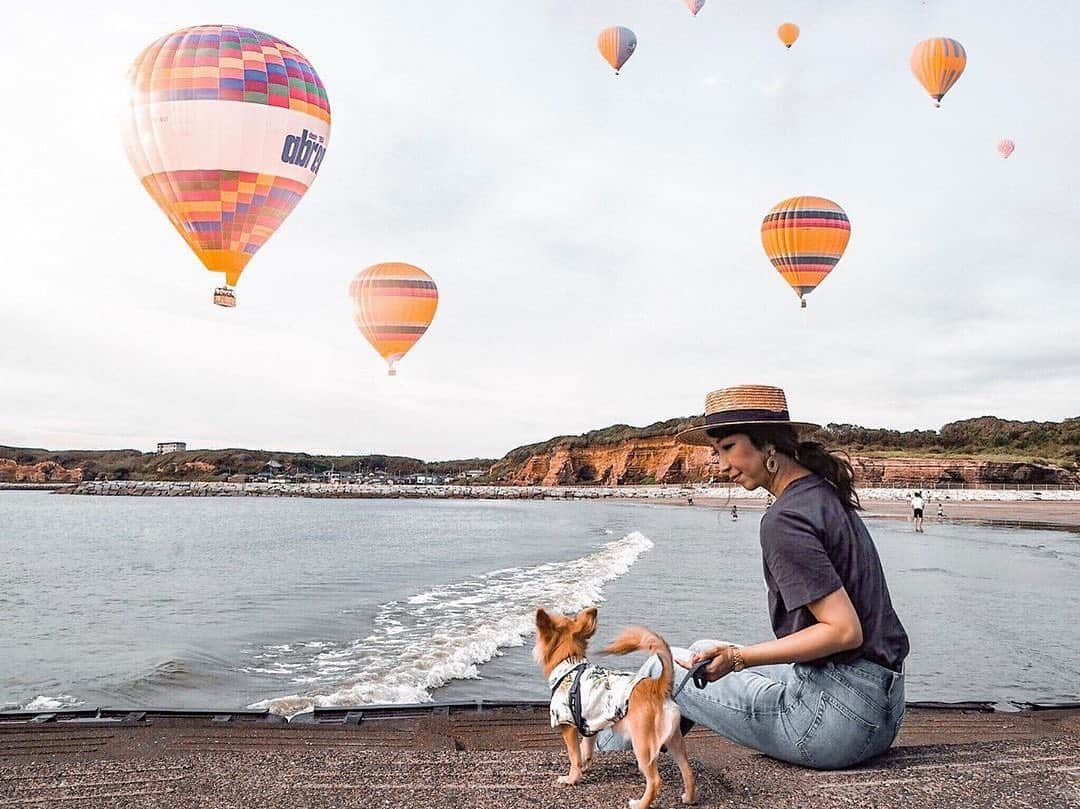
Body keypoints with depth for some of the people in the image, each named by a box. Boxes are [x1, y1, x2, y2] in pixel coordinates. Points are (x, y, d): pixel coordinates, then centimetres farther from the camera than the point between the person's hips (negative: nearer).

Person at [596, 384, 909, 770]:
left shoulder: (784, 520, -19)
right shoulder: (824, 493, 10)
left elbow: (844, 631, -23)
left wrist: (738, 657, -22)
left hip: (839, 717, -9)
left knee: (665, 669, 6)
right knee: (705, 656, 23)